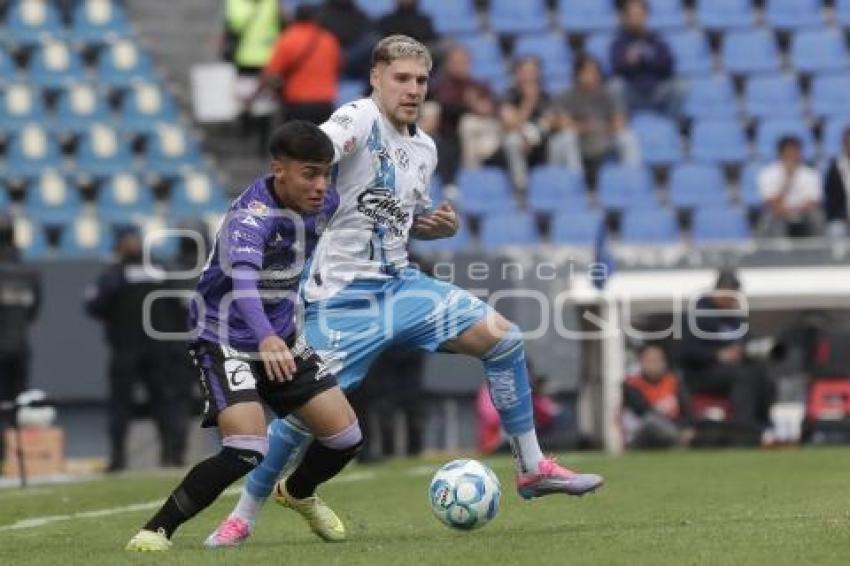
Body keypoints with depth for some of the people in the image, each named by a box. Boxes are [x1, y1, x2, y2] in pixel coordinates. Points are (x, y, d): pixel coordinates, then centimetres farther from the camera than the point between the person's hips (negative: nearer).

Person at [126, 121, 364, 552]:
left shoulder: (323, 204, -6)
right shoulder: (252, 215, -29)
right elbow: (242, 280, -48)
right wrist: (265, 339, -64)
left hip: (280, 339, 7)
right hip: (226, 342, -7)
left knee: (346, 437, 5)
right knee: (246, 452, -25)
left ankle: (299, 493, 38)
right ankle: (157, 531, -11)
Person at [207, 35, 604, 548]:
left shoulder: (425, 149, 12)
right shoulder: (358, 120, -12)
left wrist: (441, 226, 6)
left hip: (399, 284, 7)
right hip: (343, 296, -7)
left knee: (503, 337, -4)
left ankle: (533, 468, 7)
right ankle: (242, 518, 8)